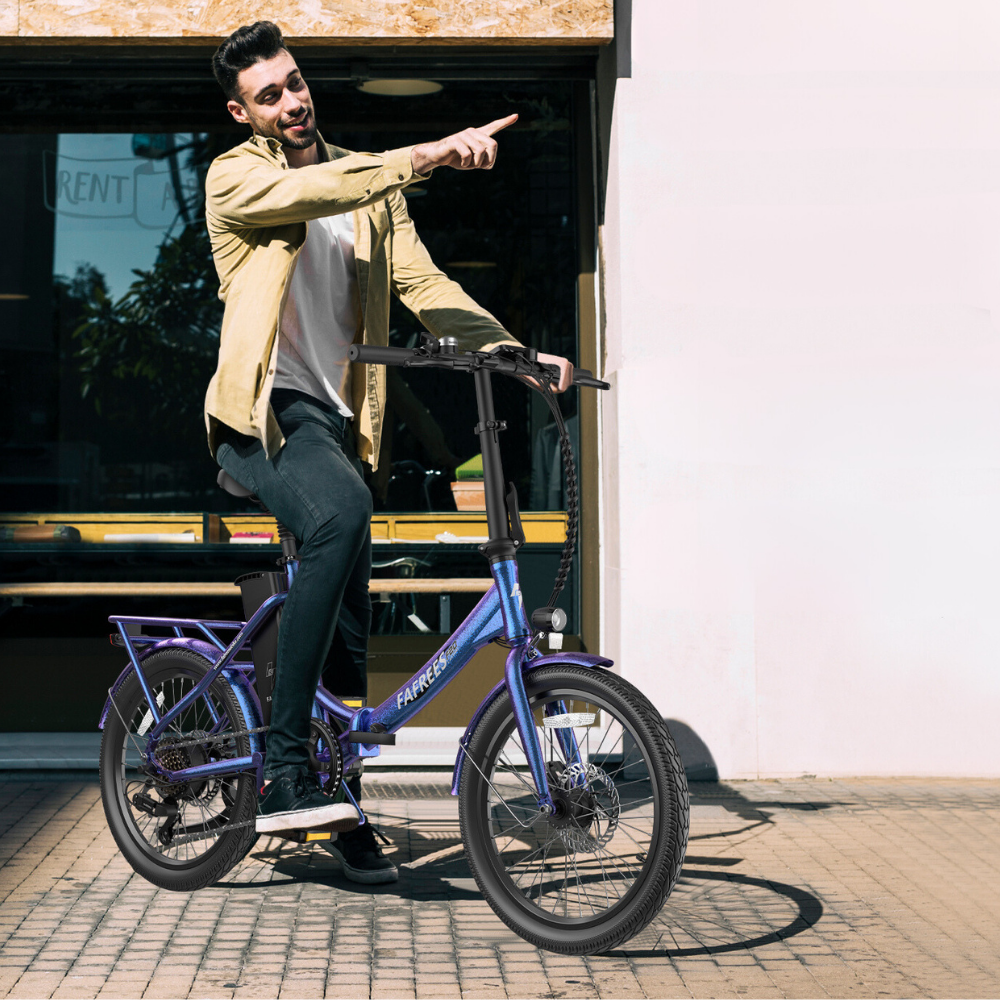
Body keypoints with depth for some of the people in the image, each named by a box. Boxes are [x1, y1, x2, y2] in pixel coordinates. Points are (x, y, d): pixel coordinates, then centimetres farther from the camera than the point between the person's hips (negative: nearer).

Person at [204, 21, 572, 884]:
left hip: (335, 417, 6)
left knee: (350, 624, 5)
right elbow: (308, 193, -22)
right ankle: (284, 769, -31)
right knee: (342, 514, -36)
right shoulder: (234, 178, 0)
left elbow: (421, 282, 6)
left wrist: (515, 353, -9)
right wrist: (424, 157, -34)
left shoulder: (368, 183, 16)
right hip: (263, 412, -6)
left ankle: (345, 811, 23)